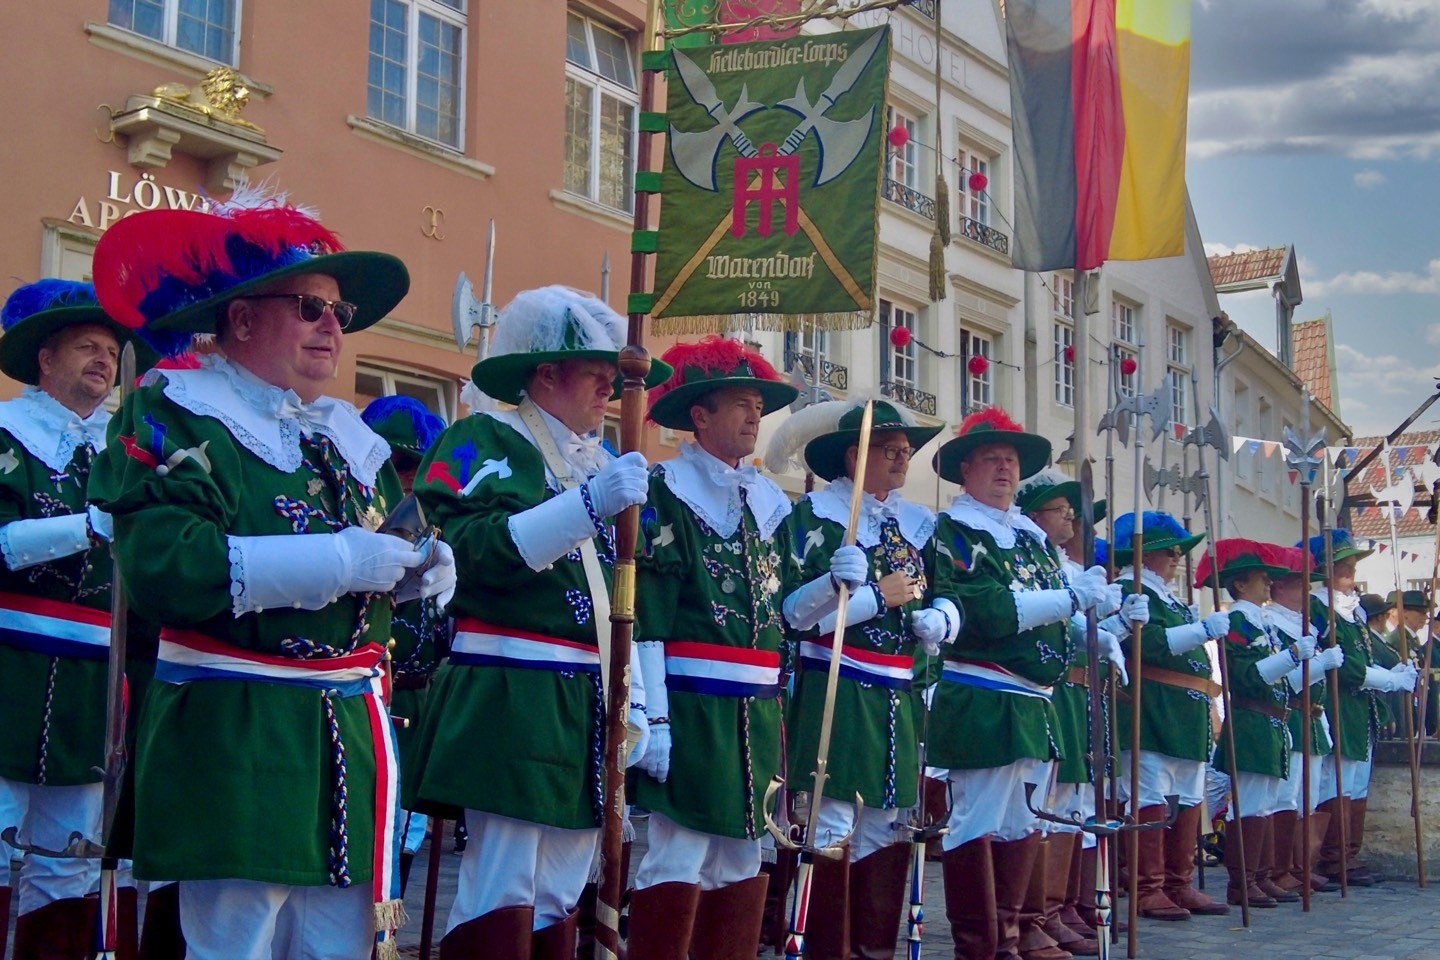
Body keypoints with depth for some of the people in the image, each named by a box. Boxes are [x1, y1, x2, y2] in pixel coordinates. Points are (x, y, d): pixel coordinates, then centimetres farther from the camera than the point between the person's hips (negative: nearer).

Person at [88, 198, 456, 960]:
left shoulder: (346, 436, 16)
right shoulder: (177, 417, -6)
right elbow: (160, 566, -21)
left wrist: (417, 571, -2)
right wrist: (340, 561, -23)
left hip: (349, 738, 7)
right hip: (234, 745, -7)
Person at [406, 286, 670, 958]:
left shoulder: (603, 465, 20)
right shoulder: (484, 443, -3)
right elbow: (470, 552, -20)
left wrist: (636, 702, 16)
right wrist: (587, 504, -26)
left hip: (589, 708, 8)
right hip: (510, 702, -7)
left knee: (559, 901, 10)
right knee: (502, 899, -8)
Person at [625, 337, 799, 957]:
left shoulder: (771, 502, 16)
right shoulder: (664, 491, -6)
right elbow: (644, 614, -14)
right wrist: (653, 720, -19)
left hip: (758, 712, 7)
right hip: (691, 706, -7)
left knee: (742, 861, 12)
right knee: (677, 864, -6)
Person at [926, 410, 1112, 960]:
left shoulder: (1032, 537, 19)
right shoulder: (952, 532, -5)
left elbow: (1055, 614, 22)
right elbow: (978, 610, -20)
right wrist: (1069, 598, -19)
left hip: (1035, 705, 8)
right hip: (981, 704, -8)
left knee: (1023, 824, 13)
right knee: (977, 822, -5)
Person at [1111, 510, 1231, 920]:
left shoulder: (1173, 601, 24)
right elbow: (1149, 643, -21)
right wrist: (1202, 629, -23)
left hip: (1187, 716, 10)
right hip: (1151, 714, -10)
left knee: (1188, 800, 10)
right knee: (1150, 798, -7)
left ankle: (1179, 884, 17)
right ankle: (1147, 889, -3)